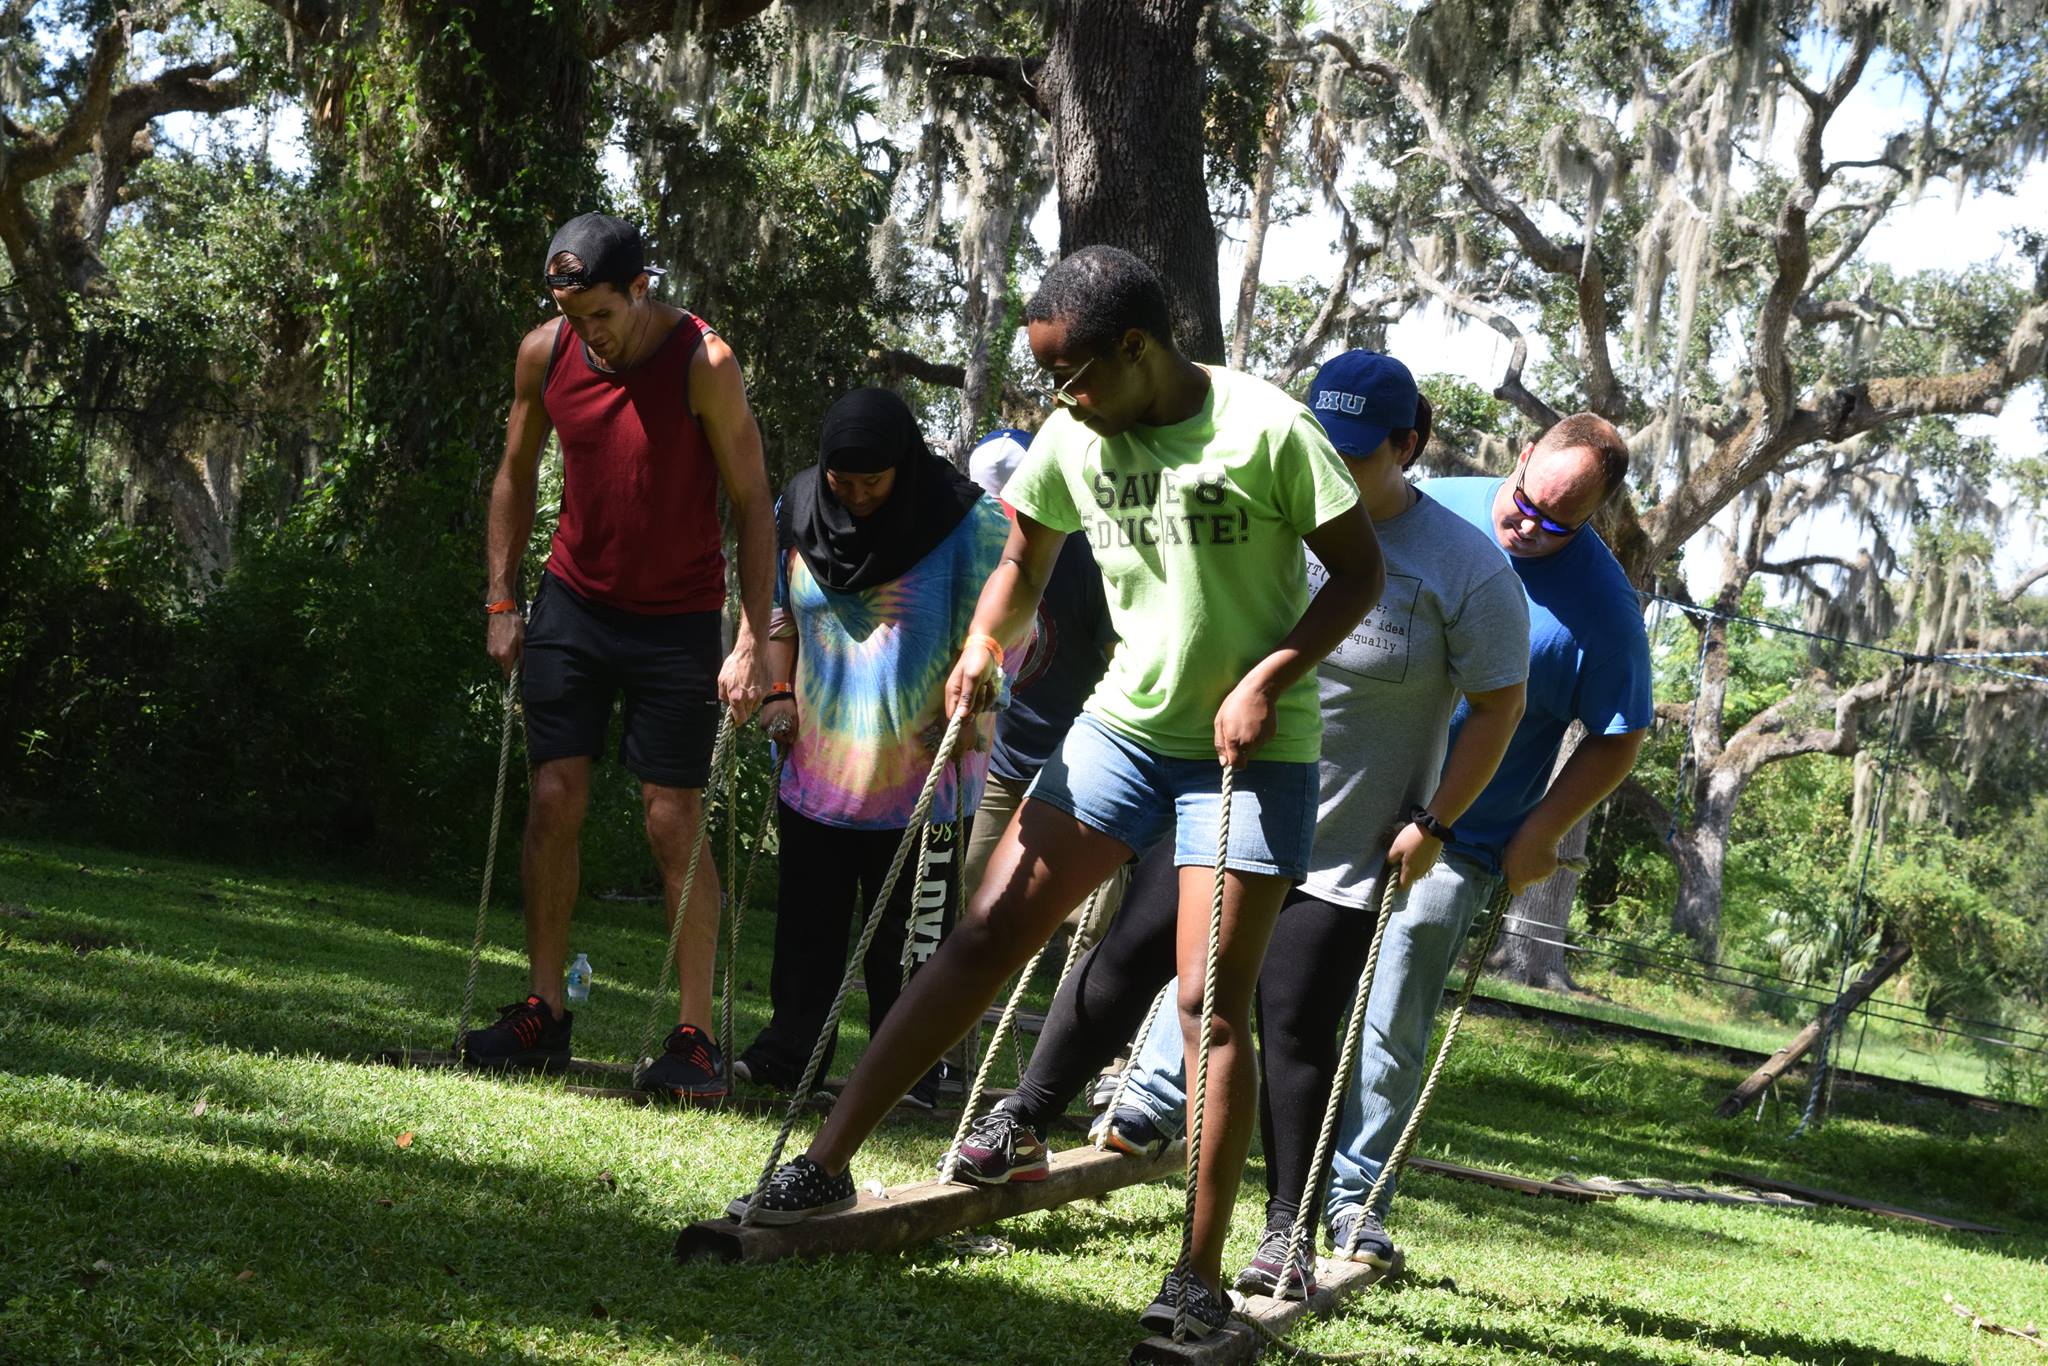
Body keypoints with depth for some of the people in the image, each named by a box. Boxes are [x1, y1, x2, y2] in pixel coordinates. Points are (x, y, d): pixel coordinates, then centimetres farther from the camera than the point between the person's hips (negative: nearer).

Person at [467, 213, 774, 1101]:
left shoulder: (703, 364, -17)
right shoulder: (545, 353, -4)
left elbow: (752, 502, -12)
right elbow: (517, 471, 11)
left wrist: (753, 642, -16)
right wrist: (501, 601, 7)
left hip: (676, 620, -4)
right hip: (573, 602, 4)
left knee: (675, 823, -5)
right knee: (553, 800, 0)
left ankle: (695, 1037, 1)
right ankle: (542, 1015, 9)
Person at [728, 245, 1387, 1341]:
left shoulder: (1266, 429, -17)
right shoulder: (1073, 438, 0)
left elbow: (1359, 571, -10)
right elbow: (1024, 562, 16)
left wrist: (1269, 677, -21)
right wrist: (984, 647, -3)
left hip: (1253, 748, -5)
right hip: (1124, 722, 5)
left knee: (1213, 1004, -8)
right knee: (986, 934, -1)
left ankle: (1201, 1281, 0)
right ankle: (826, 1166, 3)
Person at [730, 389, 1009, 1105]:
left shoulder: (967, 522, -10)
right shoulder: (798, 510, 3)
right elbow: (778, 609, 17)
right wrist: (778, 690, 6)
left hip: (916, 770, -4)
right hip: (818, 763, 4)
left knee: (910, 930, 1)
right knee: (807, 918, 11)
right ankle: (788, 1050, 20)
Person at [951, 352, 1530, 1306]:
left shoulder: (1466, 571, -9)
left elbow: (1498, 705, -4)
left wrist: (1432, 823, -9)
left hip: (1338, 849, -3)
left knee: (1296, 1033, -1)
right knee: (1124, 964, 1)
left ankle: (1286, 1234, 9)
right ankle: (1023, 1121, 15)